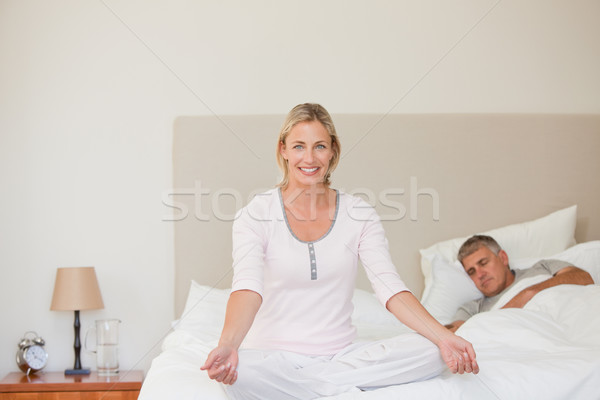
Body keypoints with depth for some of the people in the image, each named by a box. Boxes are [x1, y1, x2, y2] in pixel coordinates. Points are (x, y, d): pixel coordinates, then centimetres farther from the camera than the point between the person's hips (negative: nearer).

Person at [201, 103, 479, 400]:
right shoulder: (257, 214, -4)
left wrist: (444, 338, -23)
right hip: (273, 357, -3)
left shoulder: (359, 214, 5)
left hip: (340, 356, 3)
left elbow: (389, 286, -6)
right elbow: (248, 286, -20)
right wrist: (227, 346, -41)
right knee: (240, 372, -38)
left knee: (432, 352, -21)